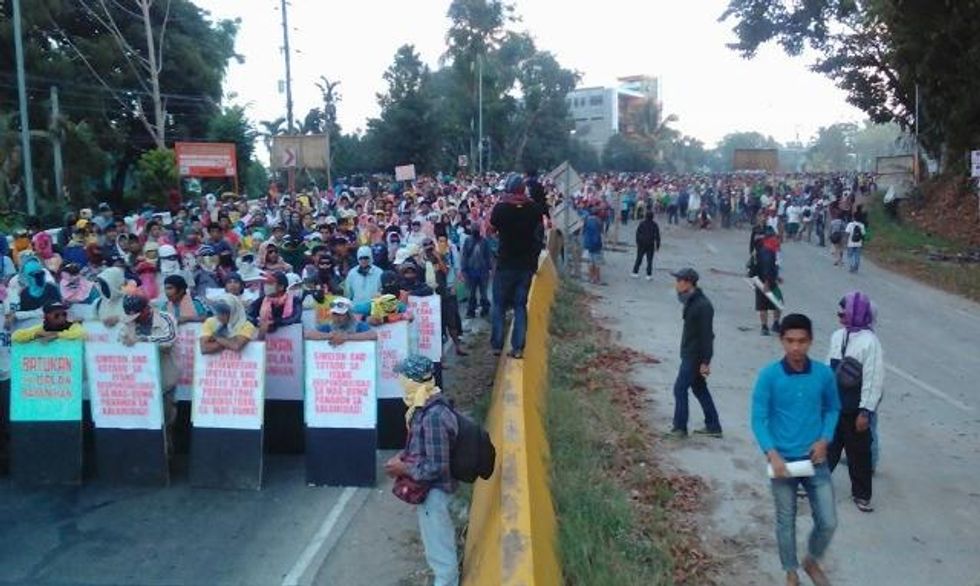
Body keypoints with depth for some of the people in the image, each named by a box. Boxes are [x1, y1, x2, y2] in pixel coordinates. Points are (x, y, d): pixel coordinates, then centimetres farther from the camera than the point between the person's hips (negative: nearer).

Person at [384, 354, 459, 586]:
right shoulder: (425, 406, -3)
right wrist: (402, 456, 3)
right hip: (432, 486, 10)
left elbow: (436, 467, -29)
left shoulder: (433, 416, -33)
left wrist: (404, 469, -18)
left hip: (433, 489, -10)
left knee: (437, 545, 9)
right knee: (440, 538, 29)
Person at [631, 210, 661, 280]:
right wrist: (657, 245, 1)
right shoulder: (654, 225, -6)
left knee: (639, 259, 10)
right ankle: (649, 275, 2)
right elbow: (657, 236, -5)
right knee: (649, 260, 3)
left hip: (641, 244, 2)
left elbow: (637, 233, 2)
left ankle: (635, 272, 8)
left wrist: (638, 243, 11)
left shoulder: (642, 223, -2)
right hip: (650, 245, -2)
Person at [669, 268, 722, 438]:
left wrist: (705, 362, -21)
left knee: (680, 389, -4)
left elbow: (707, 335, -22)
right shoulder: (691, 301, 8)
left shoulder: (702, 305, -22)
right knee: (699, 389, 15)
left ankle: (680, 428, 6)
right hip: (689, 354, 10)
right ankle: (713, 426, 24)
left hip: (696, 357, -10)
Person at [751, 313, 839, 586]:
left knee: (828, 522, 6)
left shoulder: (824, 374, -6)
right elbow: (759, 419, -10)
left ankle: (812, 561, 35)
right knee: (786, 522, 12)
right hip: (783, 461, -2)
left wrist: (825, 440, -6)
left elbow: (833, 408, 9)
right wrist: (772, 454, -21)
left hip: (815, 460, 2)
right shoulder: (768, 376, -14)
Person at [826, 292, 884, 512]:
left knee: (858, 453, 9)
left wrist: (865, 412, -16)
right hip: (834, 405, 5)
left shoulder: (869, 342, -18)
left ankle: (861, 494, 24)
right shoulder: (837, 336, 2)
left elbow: (873, 380, -17)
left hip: (855, 410, -5)